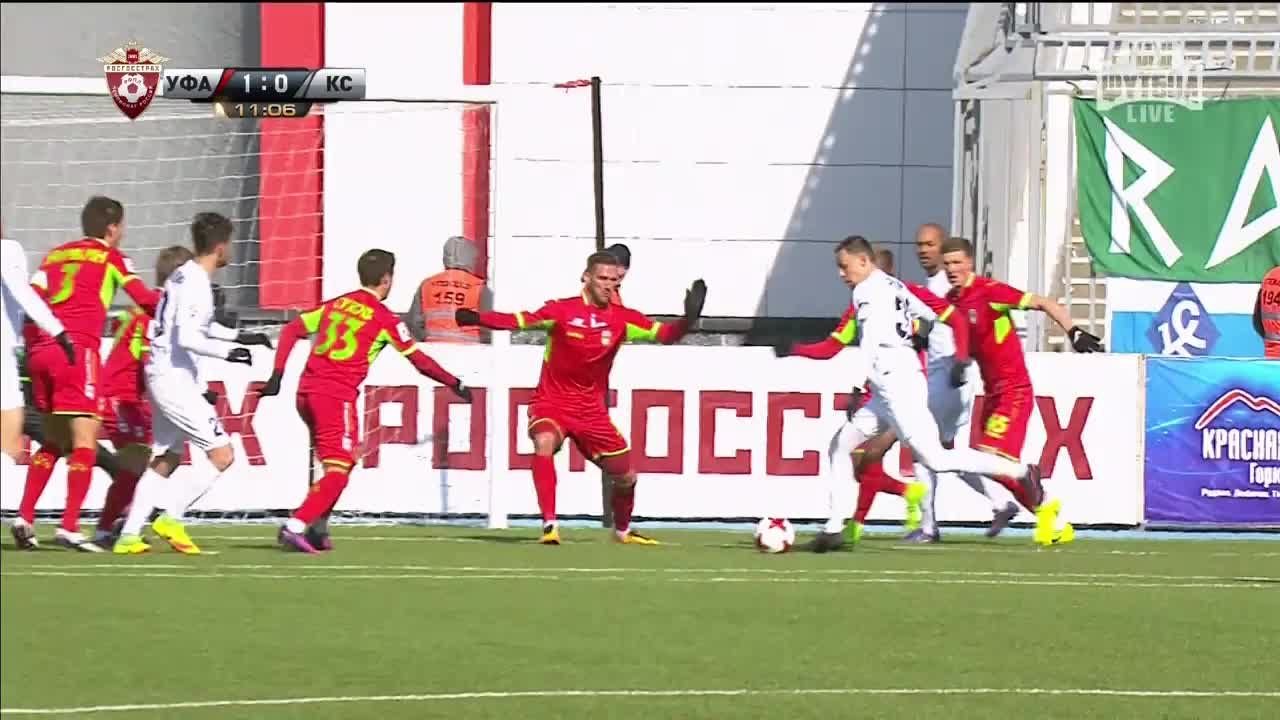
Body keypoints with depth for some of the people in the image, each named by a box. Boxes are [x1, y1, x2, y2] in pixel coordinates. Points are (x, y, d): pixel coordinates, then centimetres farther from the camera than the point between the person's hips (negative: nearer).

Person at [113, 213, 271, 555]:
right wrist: (227, 352, -17)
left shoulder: (183, 276, 13)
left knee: (165, 460, 16)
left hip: (162, 376, 10)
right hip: (175, 380, -10)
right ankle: (171, 517, -8)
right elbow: (187, 338, -25)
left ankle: (129, 534, 13)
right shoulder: (196, 284, -17)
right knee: (222, 455, -8)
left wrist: (239, 337, 28)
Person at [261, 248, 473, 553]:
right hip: (337, 396, -7)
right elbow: (419, 360, 5)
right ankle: (295, 526, -21)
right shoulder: (385, 319, -1)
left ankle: (317, 529, 16)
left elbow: (292, 330, 11)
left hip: (307, 391, 7)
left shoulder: (335, 305, 15)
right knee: (339, 470, -6)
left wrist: (277, 375, 10)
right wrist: (455, 384, 17)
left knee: (334, 464, 22)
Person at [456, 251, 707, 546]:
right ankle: (549, 525, -32)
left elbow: (665, 334, -7)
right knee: (544, 443, -36)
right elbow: (519, 321, -17)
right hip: (552, 403, -4)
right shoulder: (562, 311, -11)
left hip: (591, 409, 4)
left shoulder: (621, 318, -3)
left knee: (625, 475, 8)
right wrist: (476, 318, -32)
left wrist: (688, 319, -26)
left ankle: (622, 530, 39)